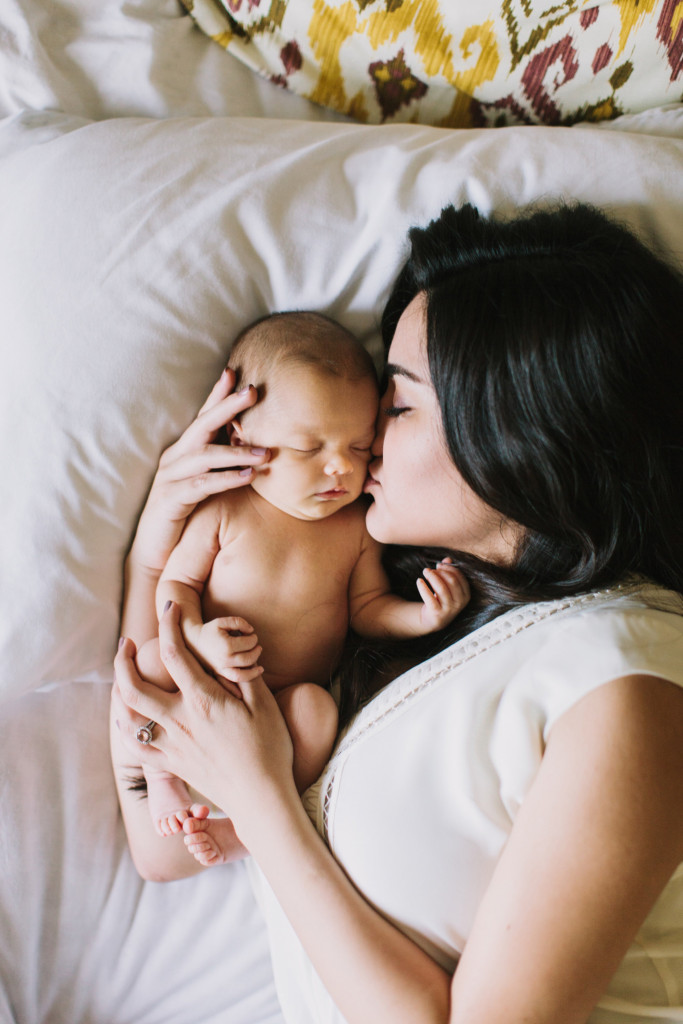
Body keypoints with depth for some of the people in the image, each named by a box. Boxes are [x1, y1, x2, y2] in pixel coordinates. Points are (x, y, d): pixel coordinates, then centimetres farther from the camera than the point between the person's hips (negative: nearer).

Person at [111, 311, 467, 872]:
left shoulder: (355, 527, -3)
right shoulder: (224, 514, -10)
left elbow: (367, 607, 4)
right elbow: (176, 582, -4)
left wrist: (421, 615, -16)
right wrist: (197, 634, -26)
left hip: (289, 701, 1)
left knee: (316, 705, -31)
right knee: (149, 660, -27)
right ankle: (161, 782, -7)